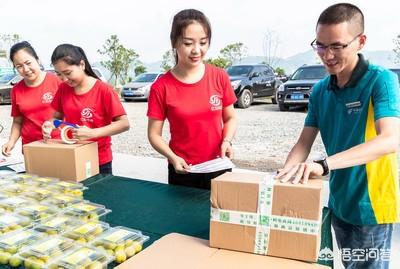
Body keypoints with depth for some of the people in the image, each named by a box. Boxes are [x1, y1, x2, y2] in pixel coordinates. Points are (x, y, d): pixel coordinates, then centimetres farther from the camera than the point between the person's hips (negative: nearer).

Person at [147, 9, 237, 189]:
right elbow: (154, 134, -5)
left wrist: (227, 141, -13)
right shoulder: (161, 87, -10)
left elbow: (230, 118, 6)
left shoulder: (220, 77, -5)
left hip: (218, 168, 2)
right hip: (183, 171, -1)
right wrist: (173, 158, -21)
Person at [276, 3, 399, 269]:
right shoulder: (320, 90, 1)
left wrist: (324, 164, -41)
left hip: (371, 205, -5)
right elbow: (304, 142, 1)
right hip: (339, 202, 6)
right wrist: (286, 174, -19)